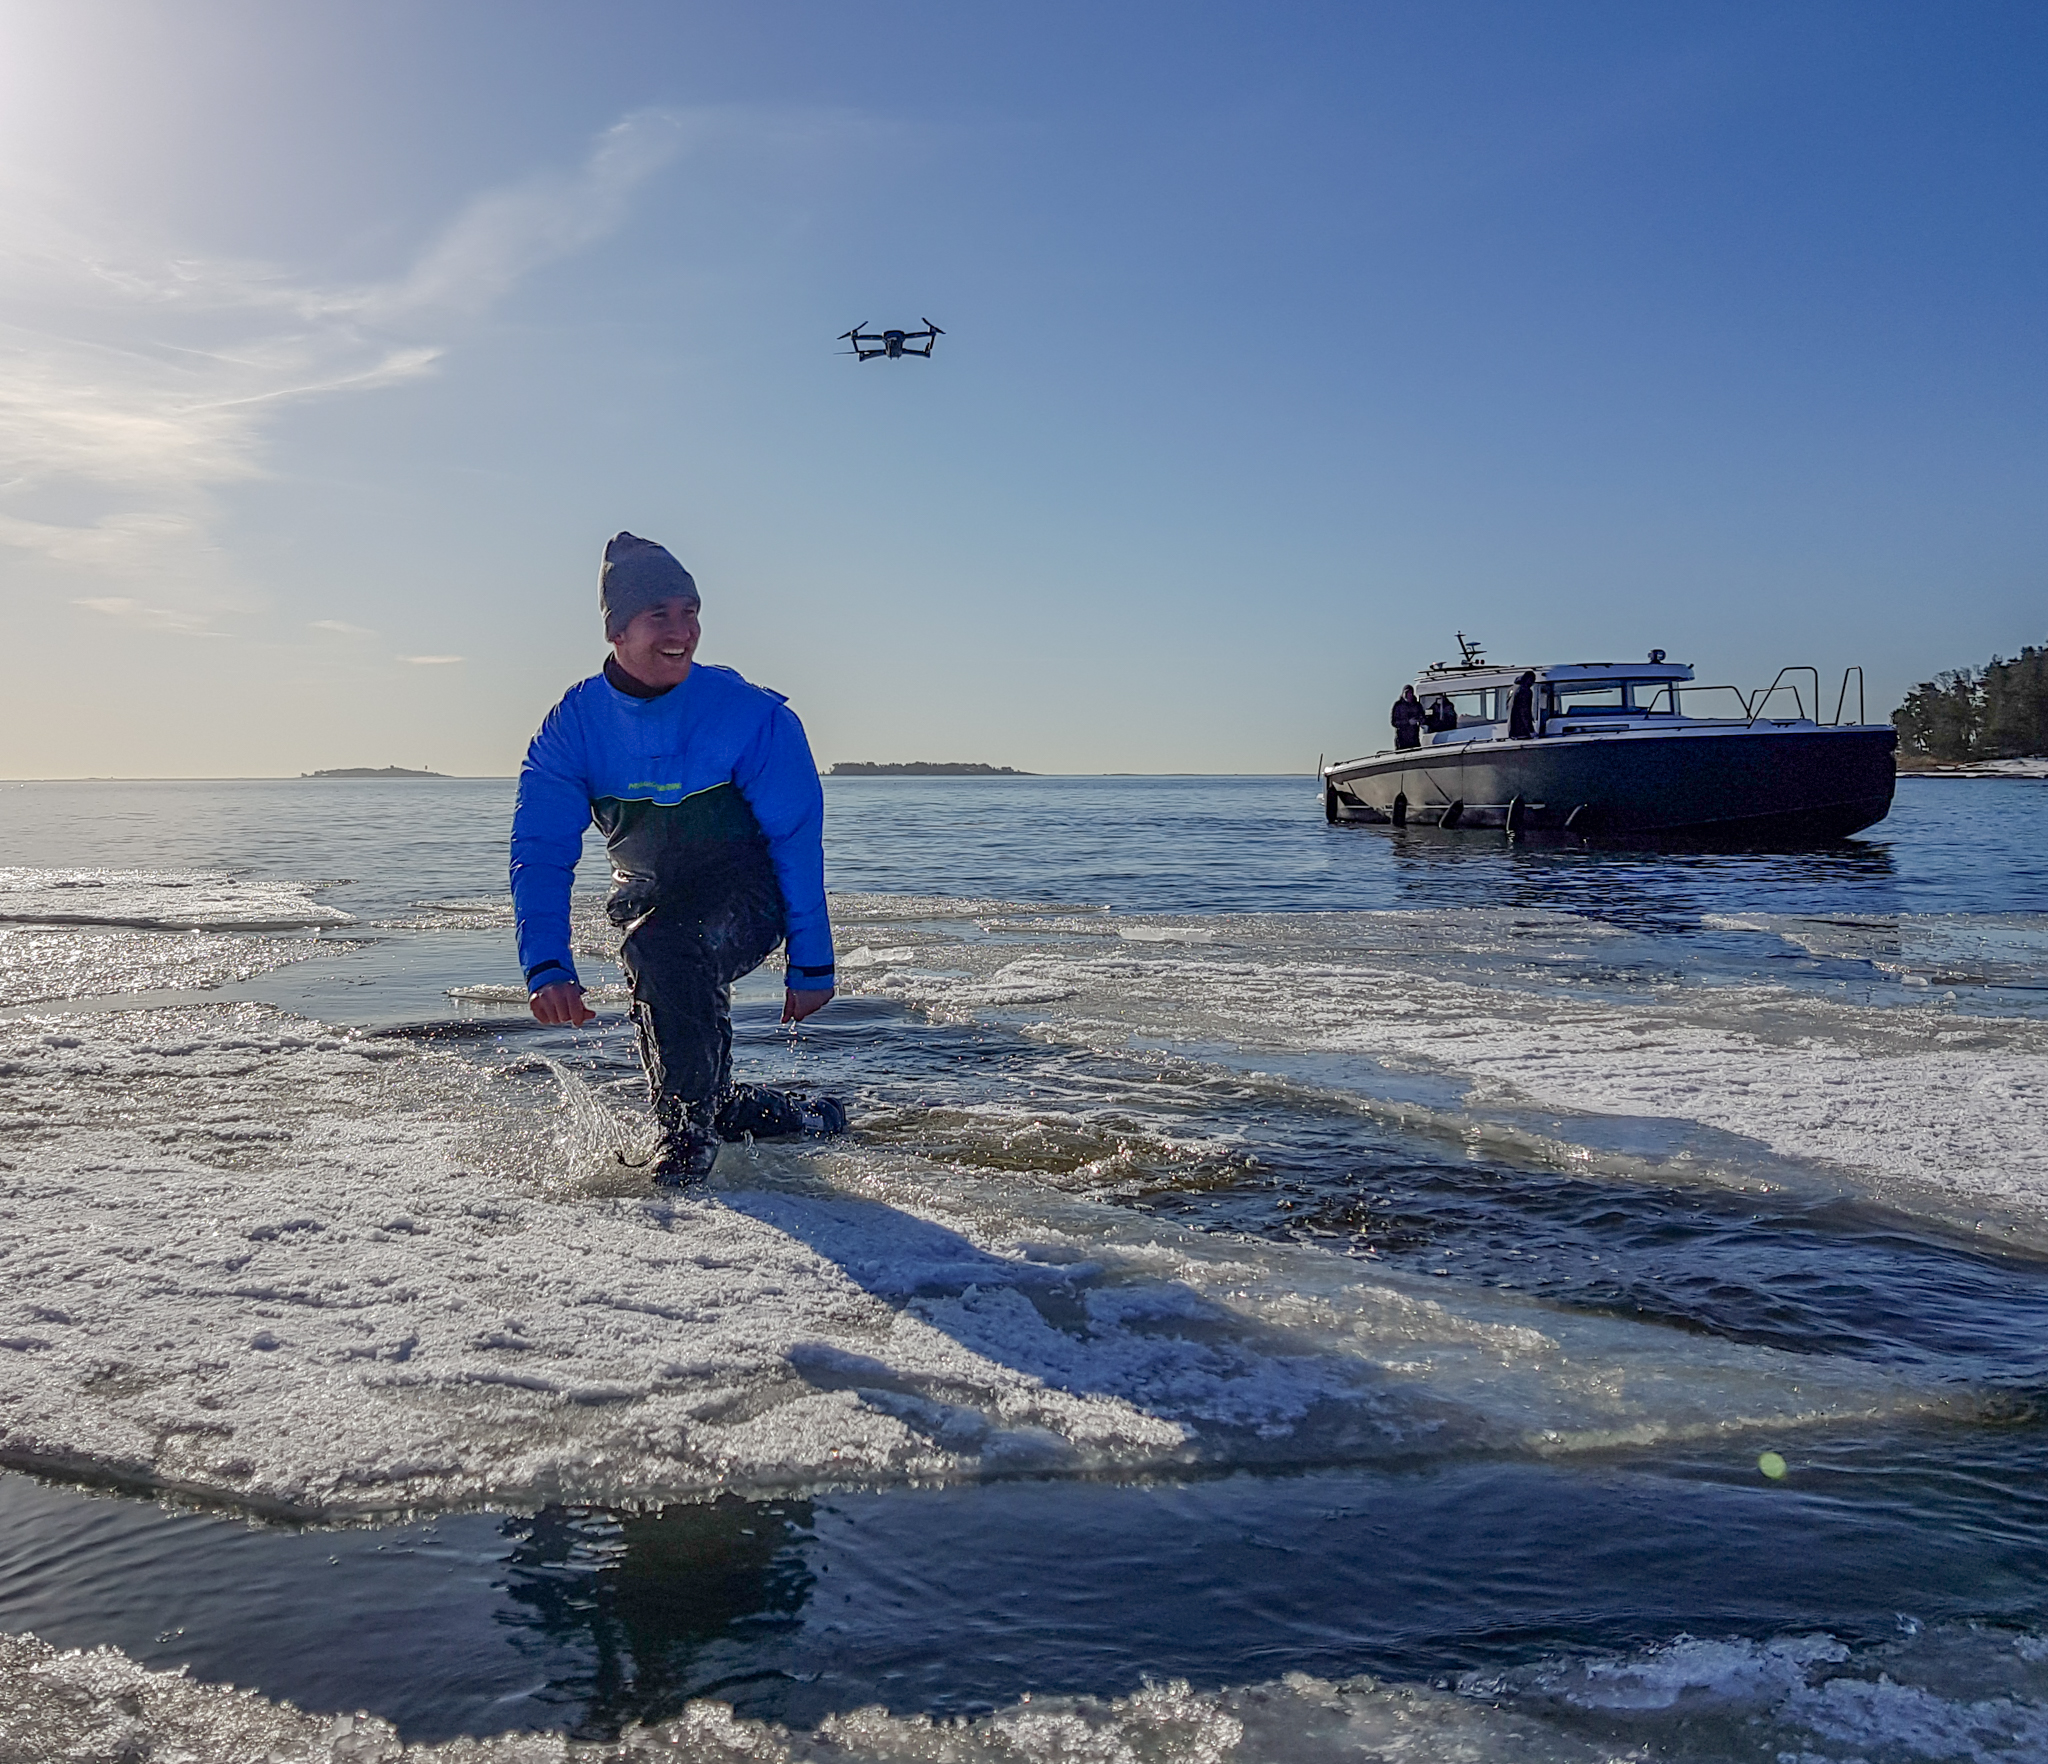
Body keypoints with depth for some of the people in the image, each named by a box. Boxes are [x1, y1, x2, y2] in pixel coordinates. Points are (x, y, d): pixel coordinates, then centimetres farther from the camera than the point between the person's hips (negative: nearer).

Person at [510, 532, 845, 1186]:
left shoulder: (752, 716, -20)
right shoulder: (573, 725, -12)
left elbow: (797, 844, -14)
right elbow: (539, 852, -15)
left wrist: (811, 964, -15)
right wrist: (546, 967, -30)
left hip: (745, 899, -4)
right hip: (649, 900, 5)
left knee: (662, 948, -36)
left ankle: (688, 1132, -18)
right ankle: (801, 1119, 35)